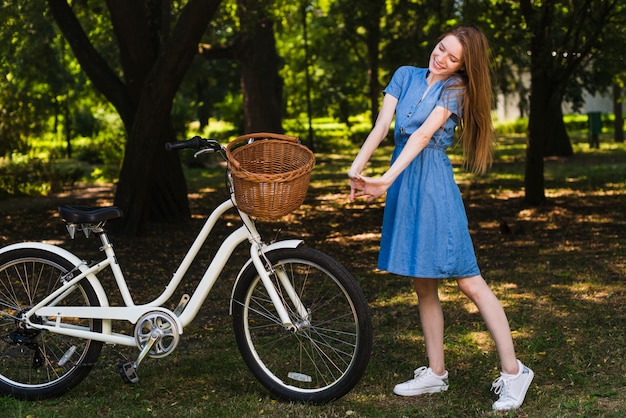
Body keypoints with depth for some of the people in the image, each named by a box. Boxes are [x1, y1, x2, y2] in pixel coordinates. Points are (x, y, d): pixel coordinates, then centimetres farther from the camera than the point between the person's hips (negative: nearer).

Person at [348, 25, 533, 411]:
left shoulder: (455, 88, -2)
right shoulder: (406, 76, 11)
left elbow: (422, 135, -14)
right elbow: (381, 126, 2)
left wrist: (387, 180, -24)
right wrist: (356, 168, -11)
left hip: (434, 183, -5)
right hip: (402, 184, 5)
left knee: (469, 281, -8)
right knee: (423, 285, 11)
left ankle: (513, 371, -3)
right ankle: (436, 373, 20)